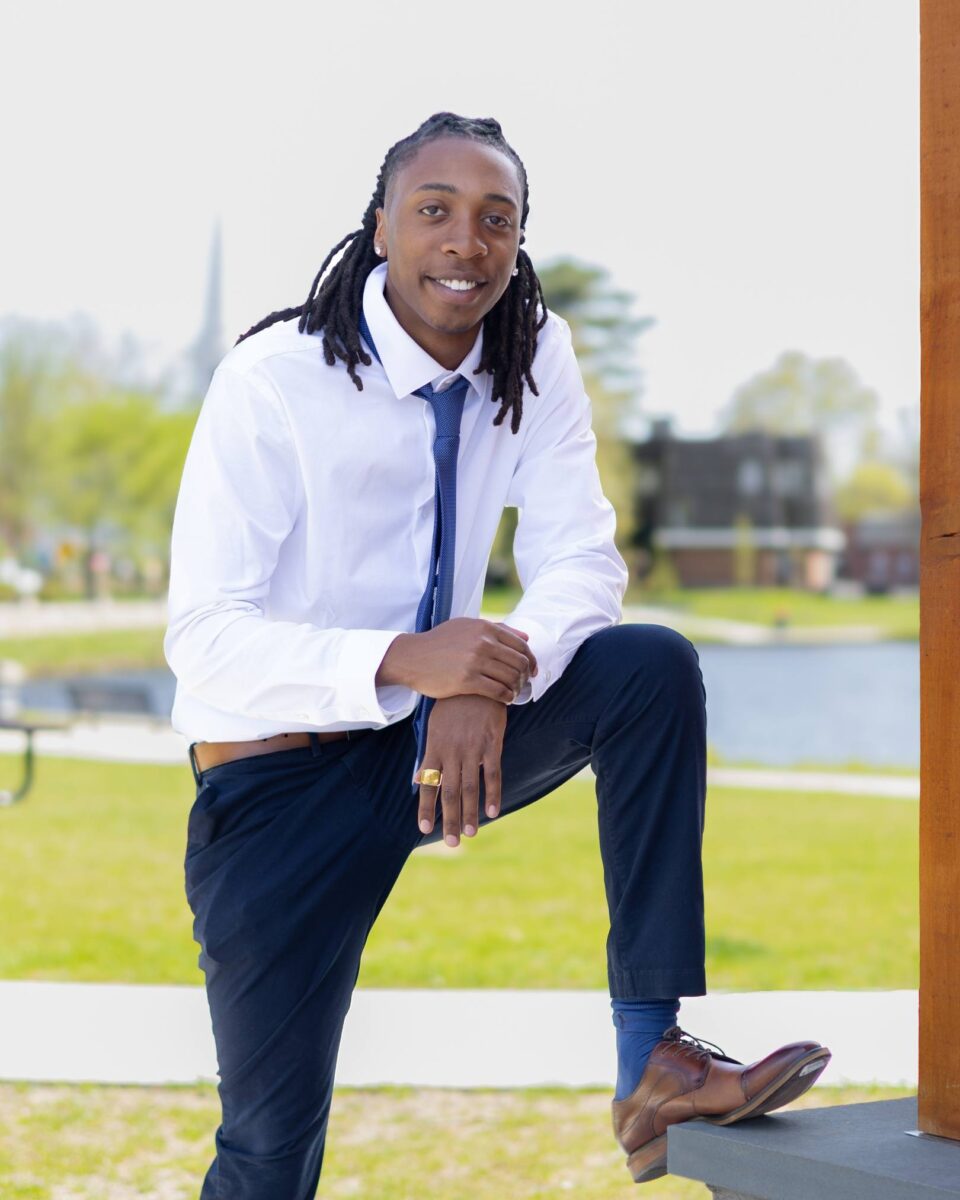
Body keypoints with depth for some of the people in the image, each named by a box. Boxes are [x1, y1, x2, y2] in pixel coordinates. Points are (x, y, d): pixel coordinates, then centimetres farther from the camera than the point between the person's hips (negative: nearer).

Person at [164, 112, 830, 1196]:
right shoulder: (271, 382, -17)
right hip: (280, 772, -4)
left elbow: (581, 563, -7)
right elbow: (202, 638, -21)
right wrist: (401, 661, -37)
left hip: (441, 739, 4)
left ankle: (654, 1060, -20)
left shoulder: (535, 356, -2)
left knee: (655, 668, -21)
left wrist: (489, 678, -29)